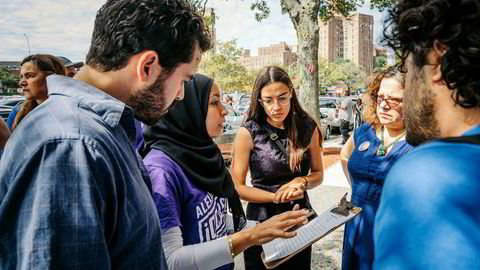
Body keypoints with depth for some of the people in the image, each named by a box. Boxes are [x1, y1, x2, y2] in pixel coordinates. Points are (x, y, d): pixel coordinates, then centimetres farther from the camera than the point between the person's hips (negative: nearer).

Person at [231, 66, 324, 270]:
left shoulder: (307, 128, -6)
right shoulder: (248, 133, -15)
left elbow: (318, 174, 5)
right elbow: (237, 187, -13)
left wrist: (302, 181, -16)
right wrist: (278, 197, -19)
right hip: (262, 222, -3)